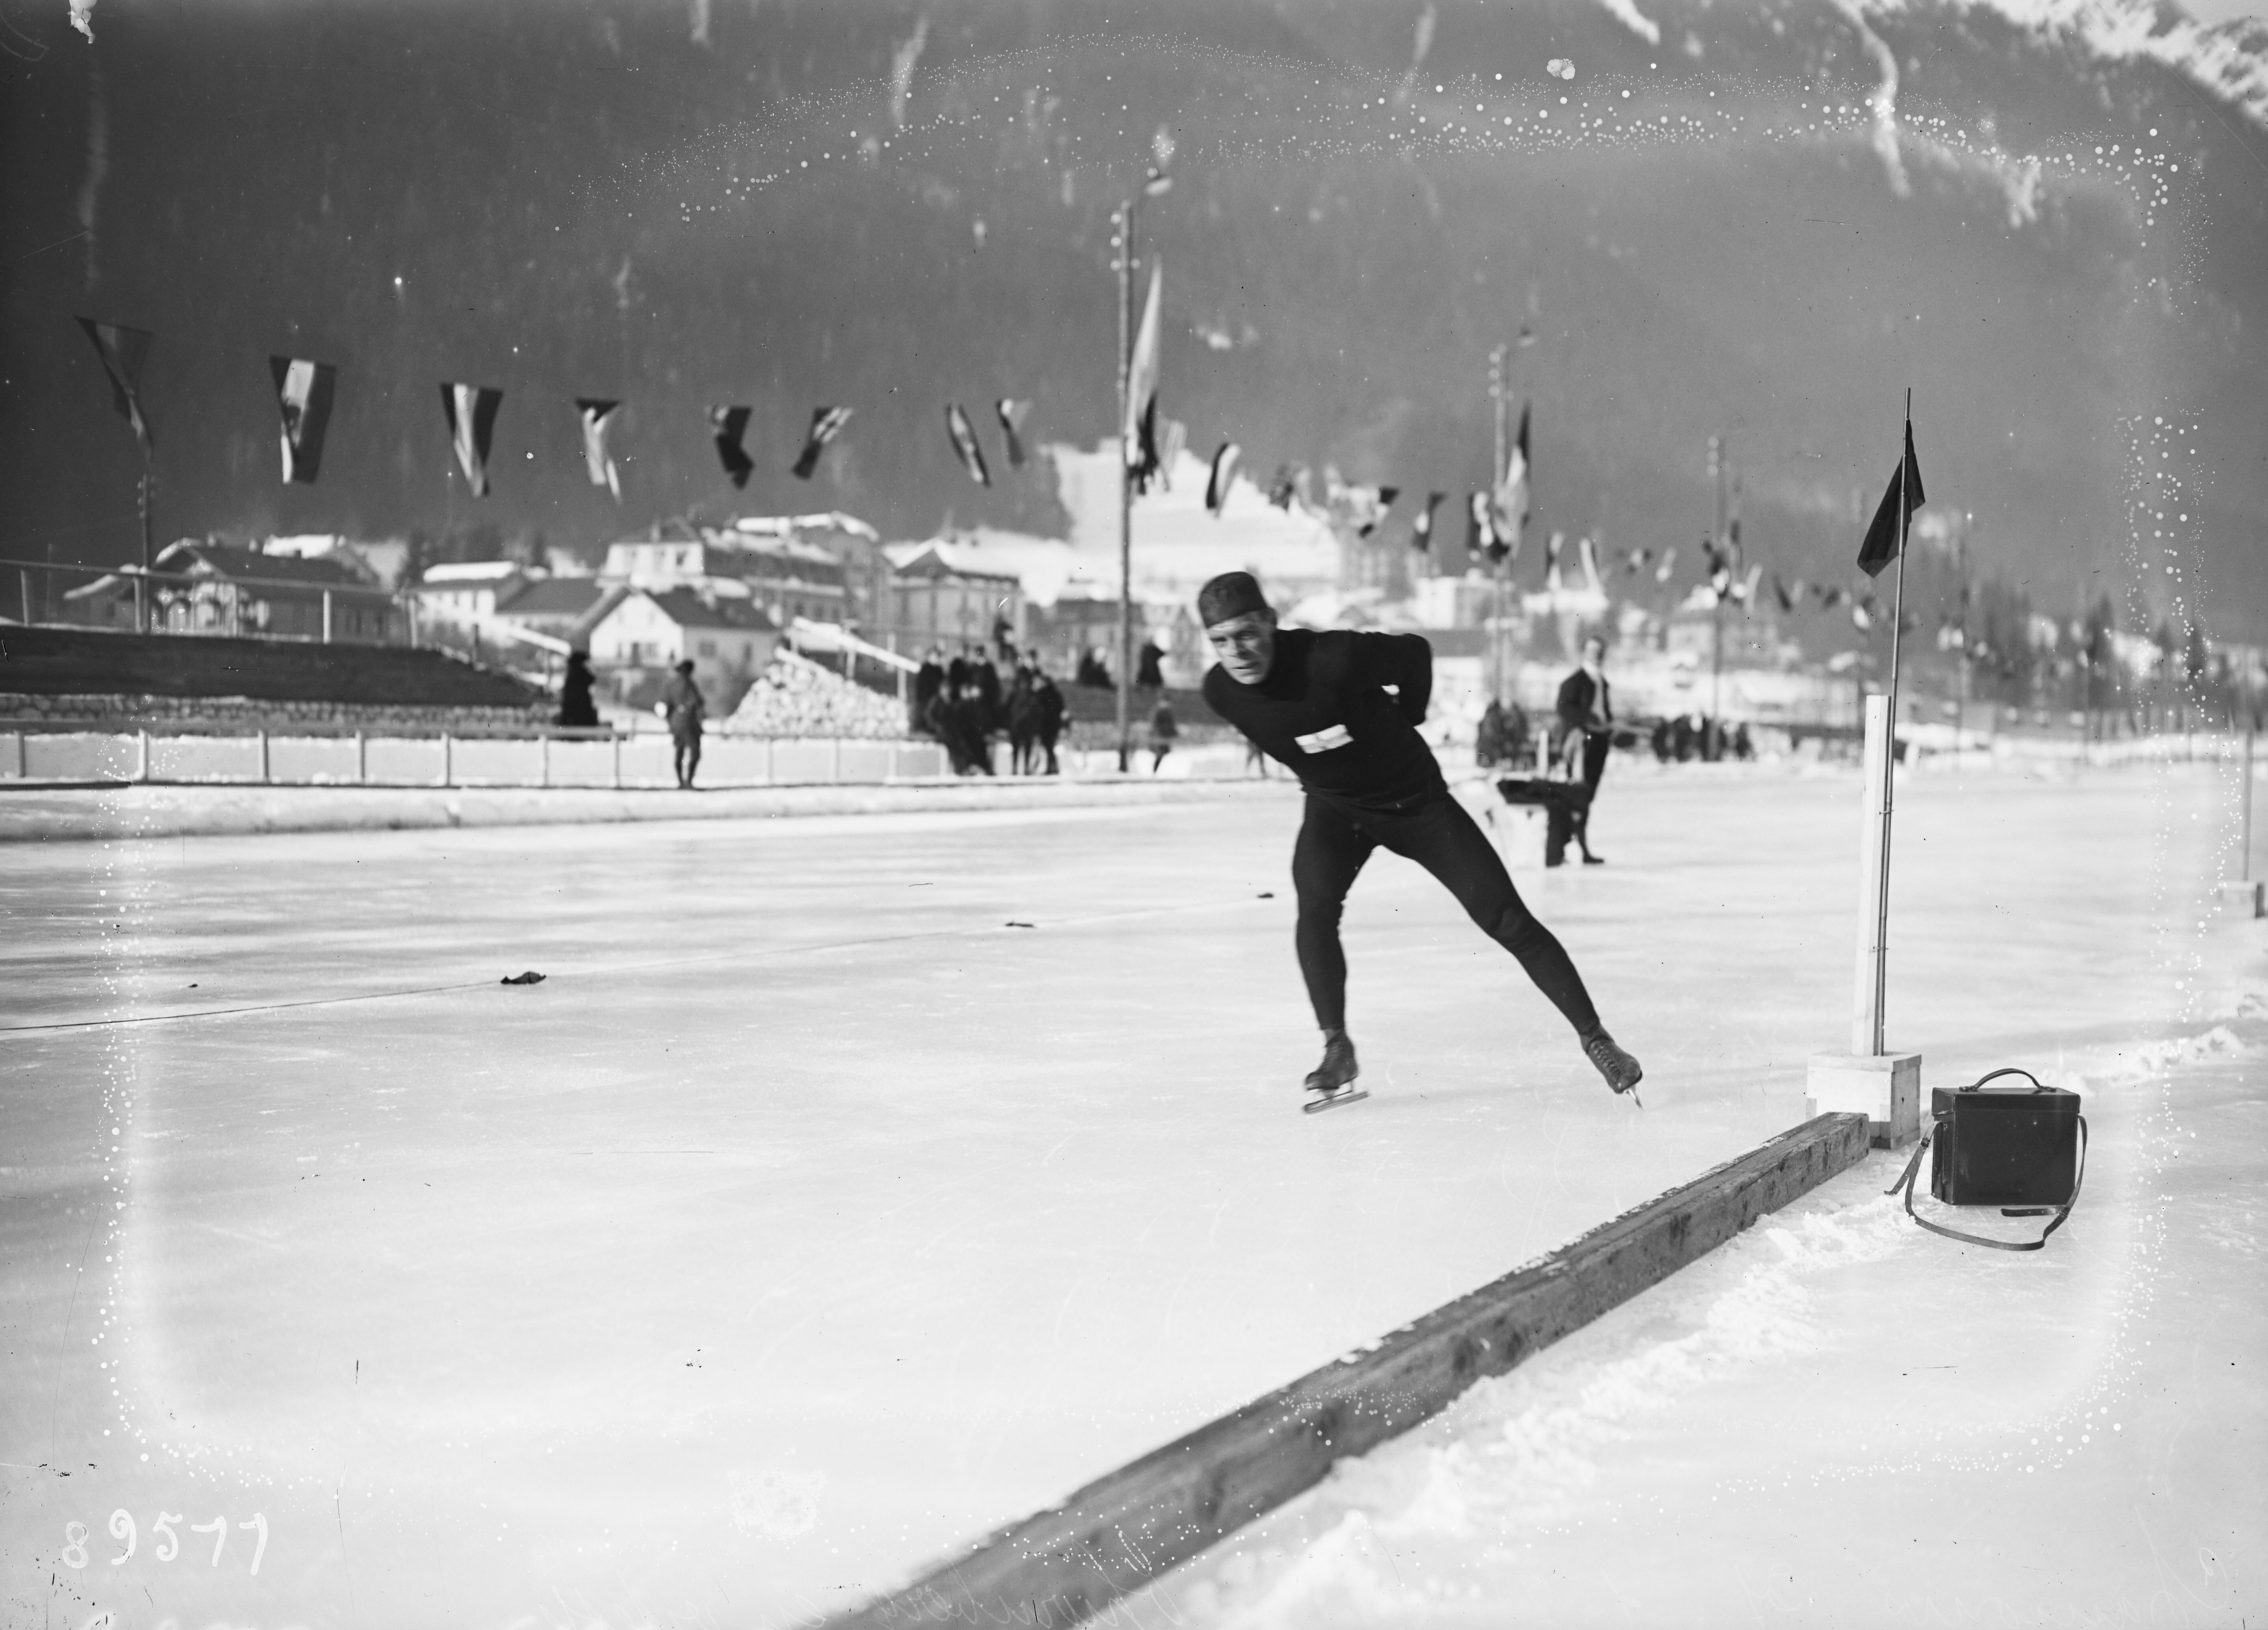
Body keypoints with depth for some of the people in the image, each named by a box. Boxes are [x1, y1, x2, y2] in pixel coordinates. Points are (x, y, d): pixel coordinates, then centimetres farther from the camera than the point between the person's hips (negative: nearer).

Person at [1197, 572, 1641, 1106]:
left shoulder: (1332, 657, -32)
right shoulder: (1221, 692, -17)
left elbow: (1415, 652, -12)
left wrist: (1405, 721, 1)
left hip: (1415, 797, -3)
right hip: (1335, 806, 3)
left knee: (1507, 920, -4)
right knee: (1316, 906, -26)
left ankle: (1593, 1037, 9)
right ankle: (1337, 1050, -9)